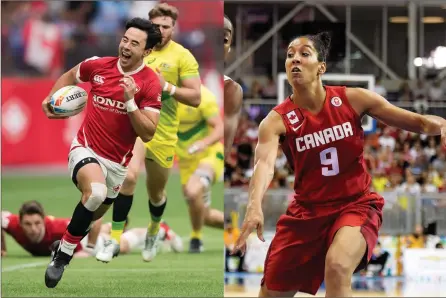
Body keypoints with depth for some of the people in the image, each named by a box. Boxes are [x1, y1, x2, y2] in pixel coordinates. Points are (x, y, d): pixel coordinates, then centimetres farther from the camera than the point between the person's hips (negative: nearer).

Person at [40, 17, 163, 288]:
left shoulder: (151, 84, -13)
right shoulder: (98, 65, -7)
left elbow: (148, 134, -17)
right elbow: (70, 76, 16)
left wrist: (130, 101, -29)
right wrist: (52, 99, -1)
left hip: (116, 162, 2)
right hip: (86, 149, -2)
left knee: (93, 215, 21)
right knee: (96, 192, -34)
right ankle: (62, 256, -21)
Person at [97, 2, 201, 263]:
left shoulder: (183, 57, -6)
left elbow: (195, 98, -11)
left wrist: (167, 86, -22)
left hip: (163, 133, 0)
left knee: (156, 193, 16)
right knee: (129, 175, -27)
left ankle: (153, 232, 50)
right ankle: (115, 240, -20)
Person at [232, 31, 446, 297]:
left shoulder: (353, 100, -9)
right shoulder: (277, 120, -11)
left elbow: (416, 121, -5)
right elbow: (265, 162, -31)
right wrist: (255, 207, -51)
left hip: (356, 204, -2)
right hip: (307, 211, 2)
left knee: (337, 266, -32)